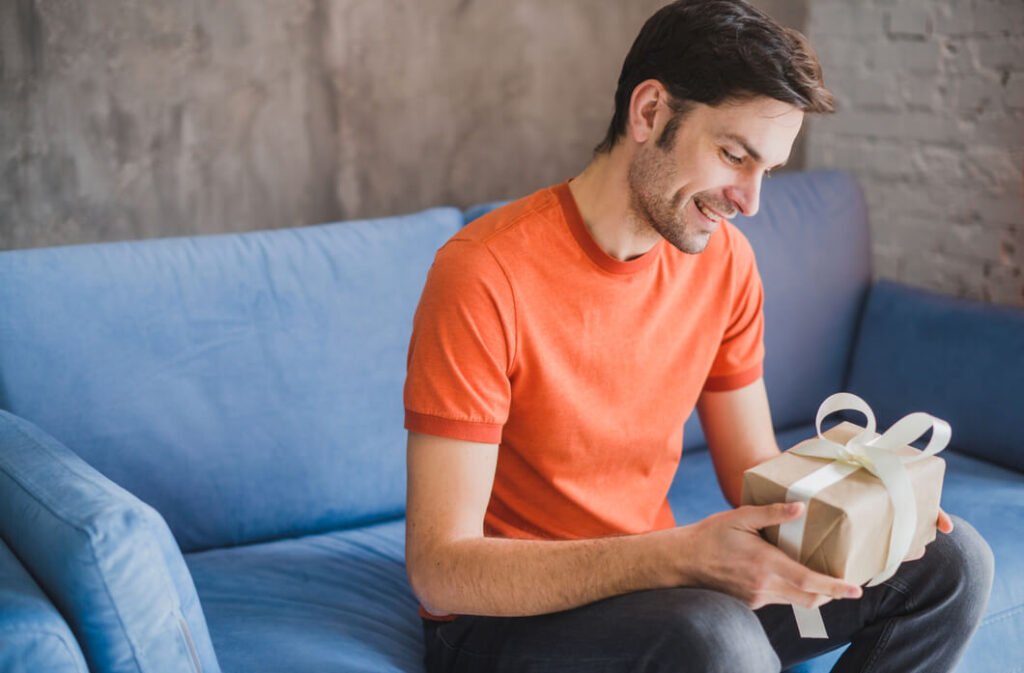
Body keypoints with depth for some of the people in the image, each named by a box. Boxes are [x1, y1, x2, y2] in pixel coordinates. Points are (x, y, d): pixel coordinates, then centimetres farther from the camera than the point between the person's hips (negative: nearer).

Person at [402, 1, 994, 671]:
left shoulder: (724, 259, -1)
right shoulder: (485, 274, -23)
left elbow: (753, 471, 8)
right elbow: (441, 569, -25)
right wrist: (678, 556, -36)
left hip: (646, 582, 7)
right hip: (503, 615, -7)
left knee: (951, 560, -1)